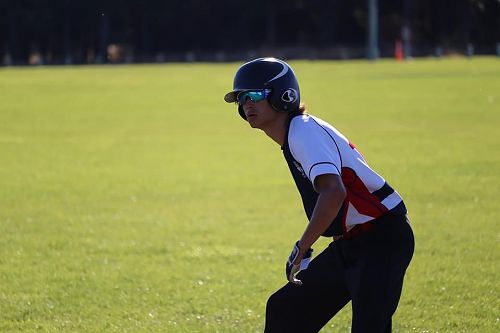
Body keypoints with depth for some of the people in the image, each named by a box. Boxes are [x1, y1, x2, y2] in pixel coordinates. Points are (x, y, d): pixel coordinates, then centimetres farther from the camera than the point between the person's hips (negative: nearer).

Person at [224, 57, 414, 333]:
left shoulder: (304, 131, -18)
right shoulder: (293, 136, 12)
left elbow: (333, 192, -32)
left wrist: (302, 248, -28)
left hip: (383, 239, -11)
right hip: (348, 243, 11)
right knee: (285, 310, 16)